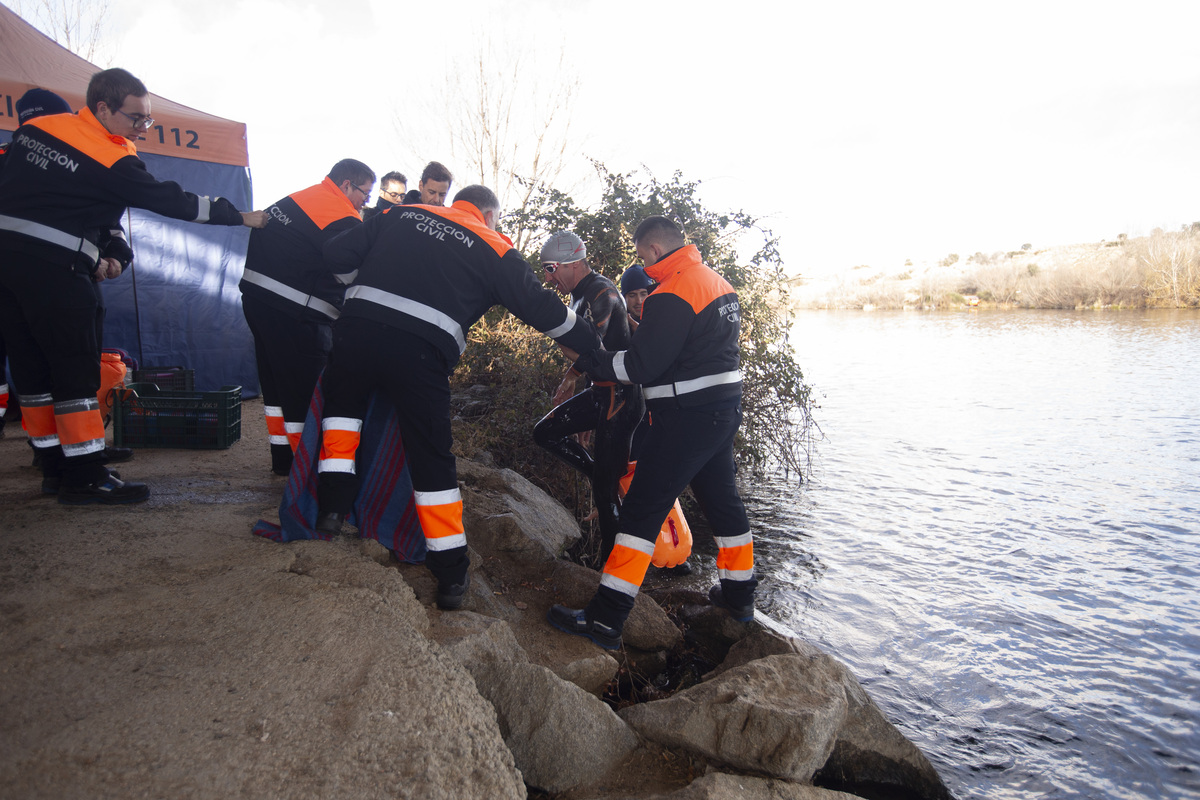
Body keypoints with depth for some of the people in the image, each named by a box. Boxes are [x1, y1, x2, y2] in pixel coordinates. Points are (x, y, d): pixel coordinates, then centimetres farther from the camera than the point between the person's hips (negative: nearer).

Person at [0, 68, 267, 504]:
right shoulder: (111, 159, -10)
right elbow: (171, 201, -5)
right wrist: (241, 216, 4)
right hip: (52, 267, -8)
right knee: (76, 370, -2)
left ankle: (55, 464, 22)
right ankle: (85, 476, 0)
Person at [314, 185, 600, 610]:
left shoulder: (401, 216, 20)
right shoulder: (495, 249, 12)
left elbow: (335, 254, 17)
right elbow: (543, 310, 8)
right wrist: (597, 347, 18)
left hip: (358, 326, 2)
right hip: (422, 351, -2)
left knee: (343, 400, 32)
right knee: (432, 459, 8)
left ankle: (332, 503, 22)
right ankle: (451, 574, 15)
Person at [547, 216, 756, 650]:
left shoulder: (672, 295, -17)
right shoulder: (719, 282, 12)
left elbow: (640, 367, -20)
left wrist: (586, 361, -9)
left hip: (686, 418, -9)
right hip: (725, 407, 9)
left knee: (642, 510, -7)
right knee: (722, 499, 21)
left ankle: (605, 619, -5)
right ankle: (739, 594, 36)